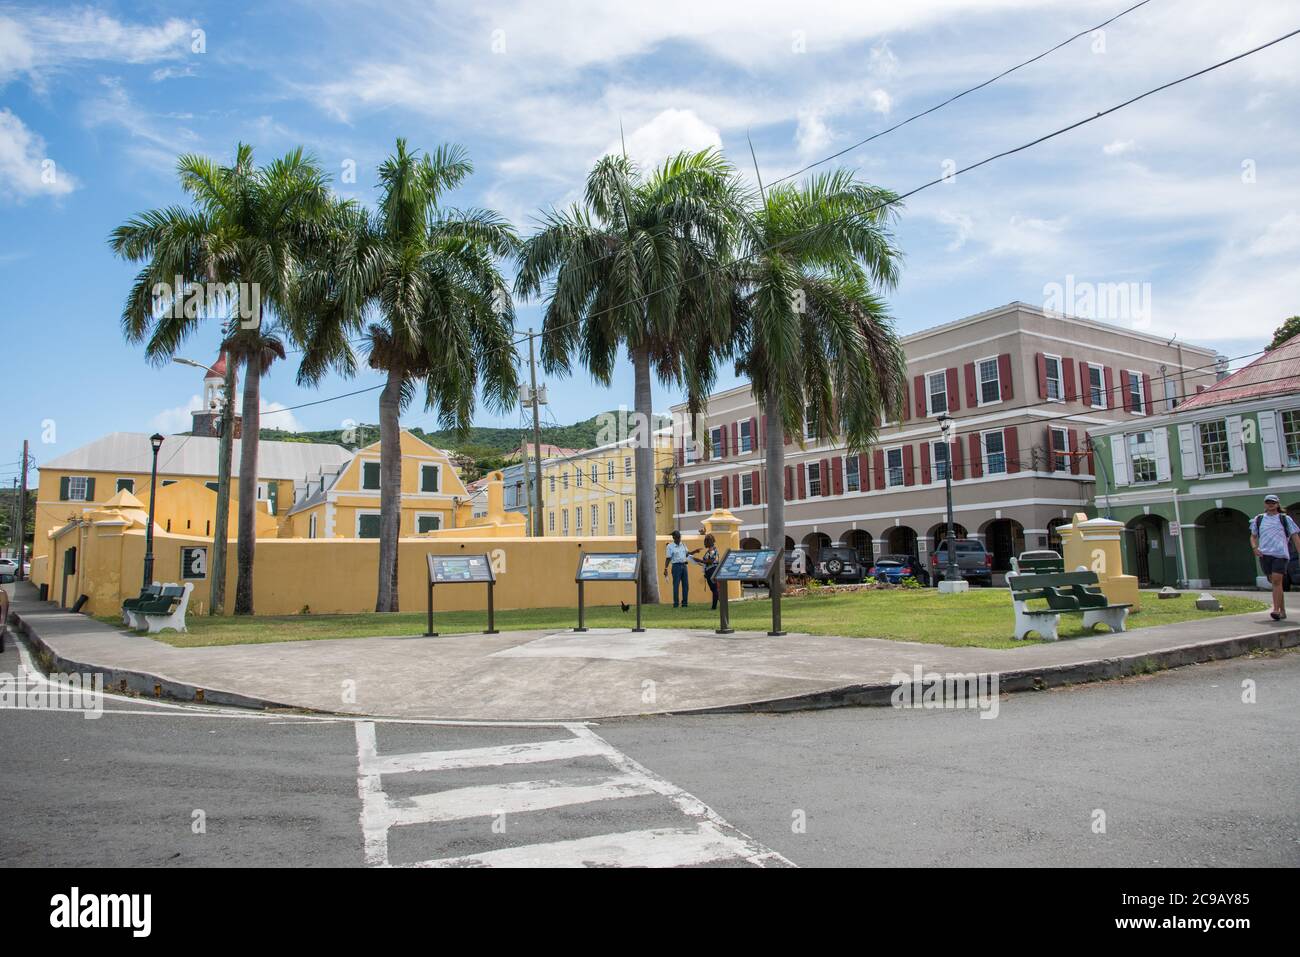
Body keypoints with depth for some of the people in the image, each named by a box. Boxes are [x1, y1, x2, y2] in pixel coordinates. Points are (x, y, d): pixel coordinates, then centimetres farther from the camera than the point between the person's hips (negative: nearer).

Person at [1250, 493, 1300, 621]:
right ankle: (1283, 611, 16)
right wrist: (1255, 548, 1)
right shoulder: (1258, 519, 16)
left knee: (1277, 580, -17)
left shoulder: (1285, 519, 10)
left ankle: (1276, 610, -20)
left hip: (1281, 554, -3)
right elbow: (1253, 537, 21)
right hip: (1265, 554, 3)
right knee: (1274, 582, 7)